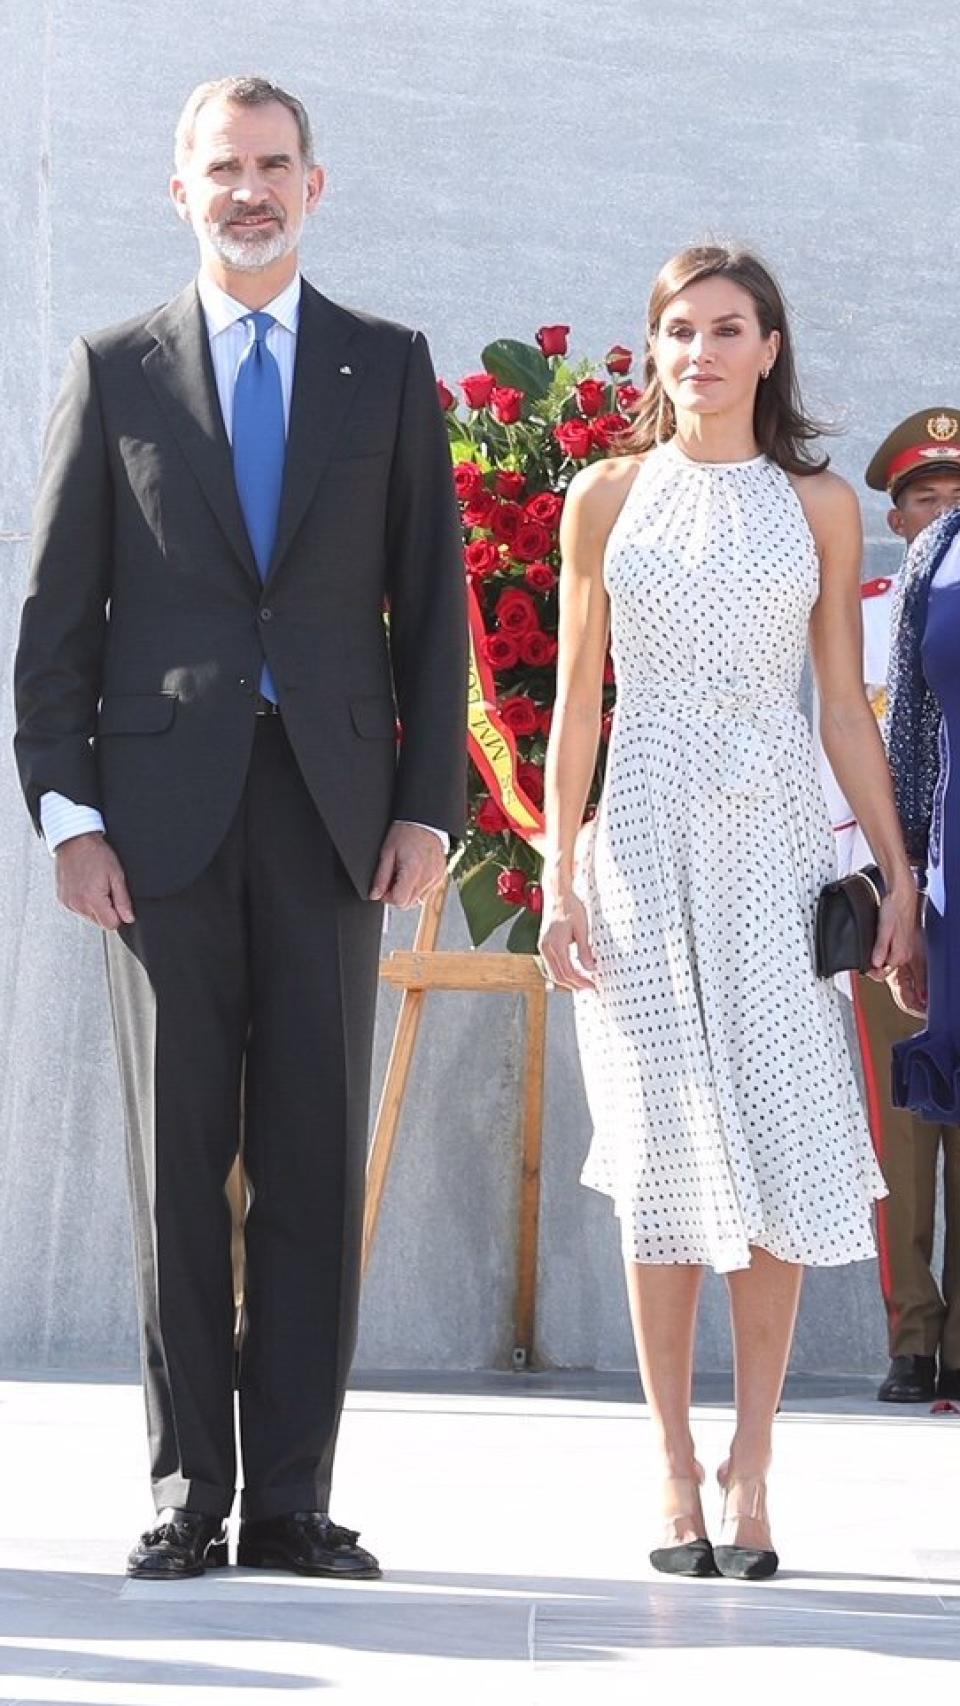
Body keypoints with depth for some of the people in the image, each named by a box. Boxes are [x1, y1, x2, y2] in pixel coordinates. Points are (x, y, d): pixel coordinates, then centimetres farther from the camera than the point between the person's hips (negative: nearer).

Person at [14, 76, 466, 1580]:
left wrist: (429, 805, 0)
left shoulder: (388, 369, 11)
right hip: (163, 810, 0)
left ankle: (293, 1496, 4)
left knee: (316, 1160, 0)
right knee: (178, 1161, 2)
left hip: (330, 807, 1)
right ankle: (189, 1490, 7)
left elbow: (432, 599, 9)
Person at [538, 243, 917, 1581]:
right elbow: (578, 700, 7)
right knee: (667, 1155, -2)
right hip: (648, 842, 0)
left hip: (776, 844, 0)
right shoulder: (608, 496, 8)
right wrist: (559, 878, 1)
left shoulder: (818, 506, 8)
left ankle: (750, 1471, -1)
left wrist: (898, 872, 4)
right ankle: (676, 1472, 3)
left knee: (781, 1152, -7)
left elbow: (846, 704, 9)